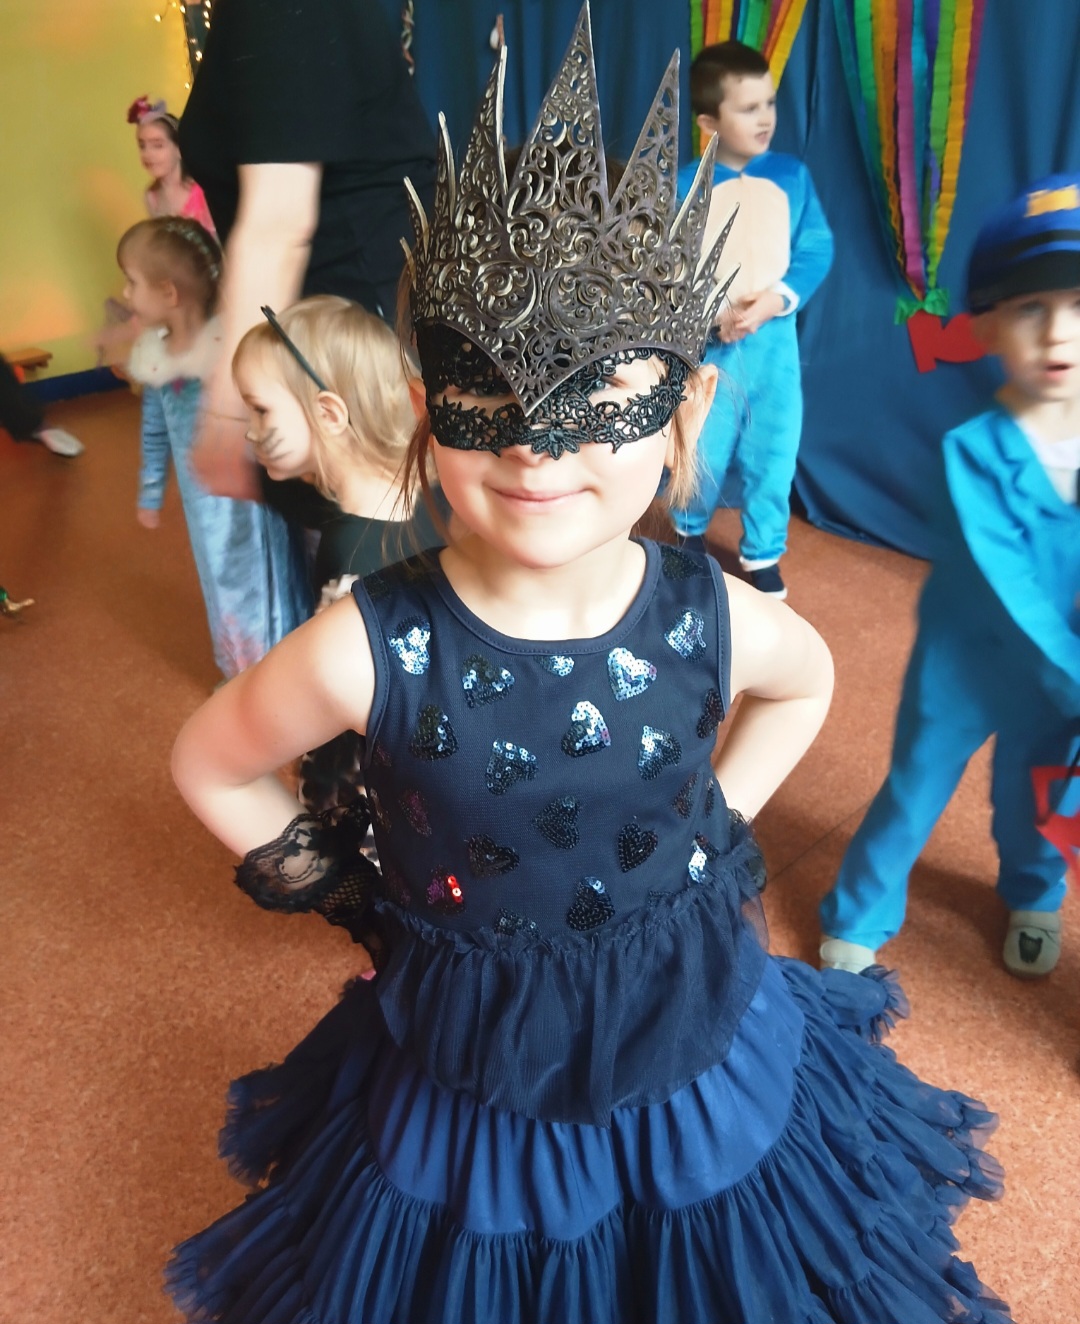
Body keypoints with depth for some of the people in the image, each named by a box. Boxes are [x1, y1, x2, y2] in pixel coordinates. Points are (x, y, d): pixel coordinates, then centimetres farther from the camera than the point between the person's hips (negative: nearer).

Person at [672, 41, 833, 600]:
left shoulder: (792, 175, 0)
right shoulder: (684, 186, -7)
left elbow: (817, 250, -1)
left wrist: (778, 299, -17)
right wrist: (711, 314, -20)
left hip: (774, 339, 2)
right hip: (705, 342, -2)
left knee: (773, 450, 7)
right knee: (702, 450, 9)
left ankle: (763, 554, 26)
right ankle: (688, 530, 39)